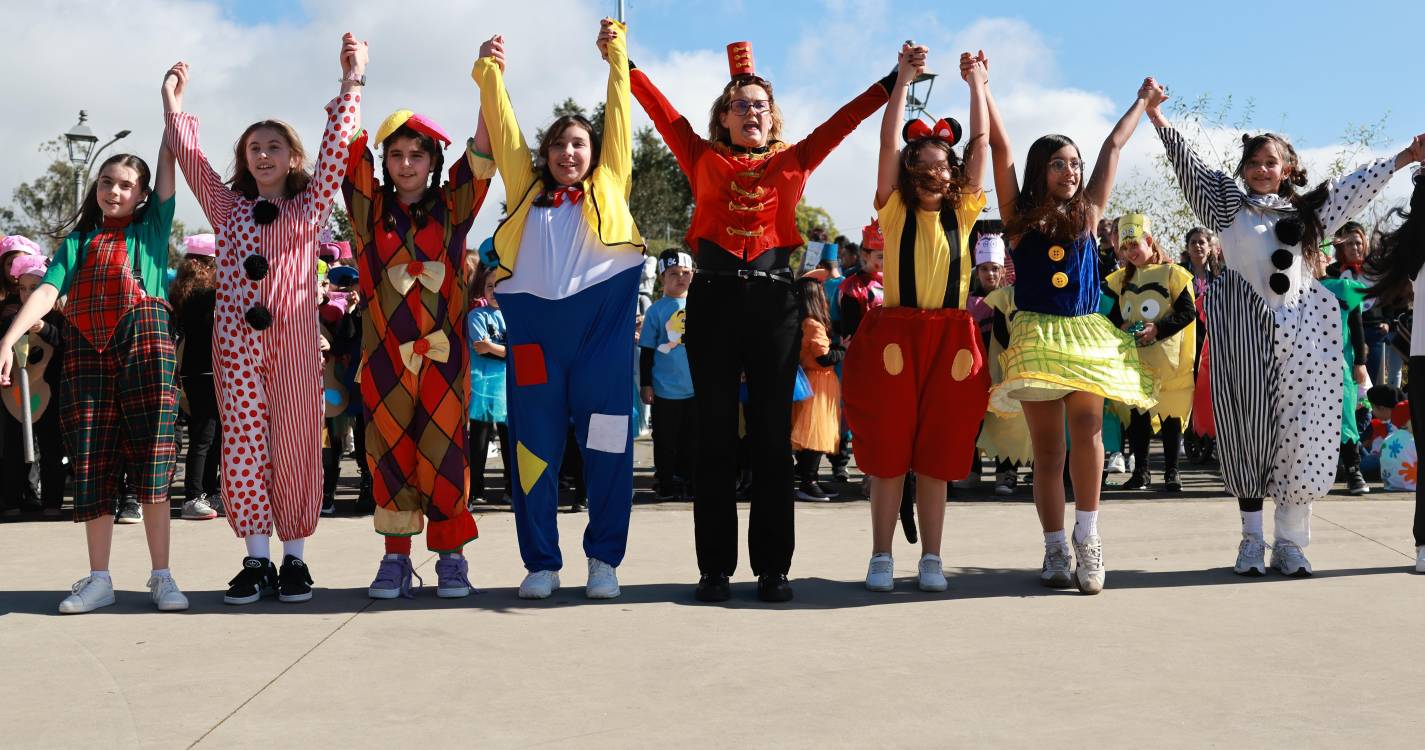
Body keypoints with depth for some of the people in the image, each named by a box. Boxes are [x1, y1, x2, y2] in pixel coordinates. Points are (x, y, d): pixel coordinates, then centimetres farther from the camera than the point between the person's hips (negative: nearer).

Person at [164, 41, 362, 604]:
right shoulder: (228, 208, 17)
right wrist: (175, 100, 10)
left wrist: (351, 83, -3)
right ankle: (256, 560, 2)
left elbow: (333, 149, 2)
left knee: (295, 449, -1)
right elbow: (190, 156, 12)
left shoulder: (309, 208, 11)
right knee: (243, 447, -3)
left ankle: (294, 558, 7)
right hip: (236, 341, 2)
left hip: (293, 342, -2)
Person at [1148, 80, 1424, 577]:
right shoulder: (1228, 203, 10)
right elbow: (1190, 168, 3)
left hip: (1301, 331, 2)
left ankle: (1290, 543, 4)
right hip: (1245, 330, -2)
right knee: (1249, 430, -2)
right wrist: (1159, 120, -5)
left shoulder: (1307, 211, 17)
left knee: (1301, 434, -1)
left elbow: (1358, 185, 24)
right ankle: (1252, 540, 3)